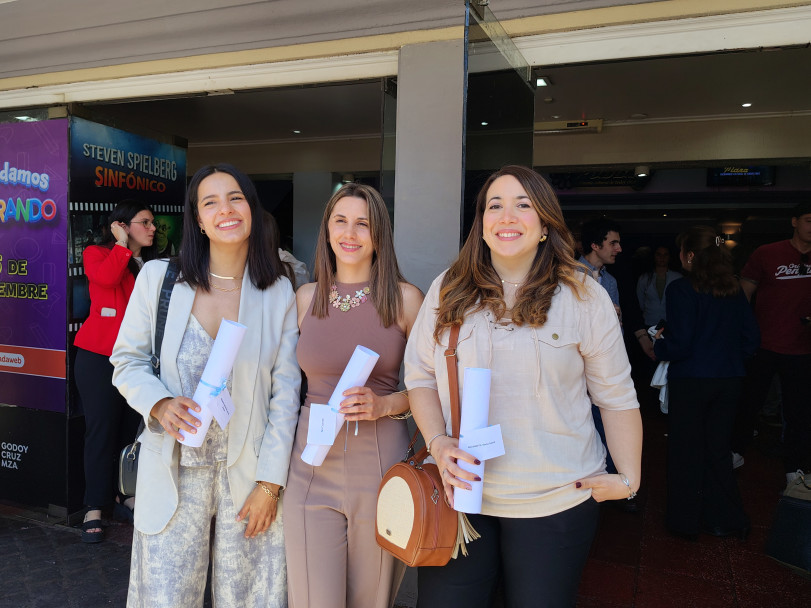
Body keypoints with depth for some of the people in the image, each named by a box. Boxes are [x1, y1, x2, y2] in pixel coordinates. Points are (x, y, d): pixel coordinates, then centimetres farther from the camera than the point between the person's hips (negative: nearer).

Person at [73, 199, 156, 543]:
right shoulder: (97, 254, 2)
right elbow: (106, 276, -21)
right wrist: (122, 243, -8)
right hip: (100, 356, -4)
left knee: (131, 427, 8)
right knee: (101, 428, -3)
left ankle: (125, 496, 21)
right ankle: (94, 508, 8)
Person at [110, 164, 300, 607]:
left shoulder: (279, 293, -3)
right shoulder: (157, 278, -3)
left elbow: (286, 393, -1)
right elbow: (127, 362, 4)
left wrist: (269, 482, -3)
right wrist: (160, 403, -17)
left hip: (249, 471, 0)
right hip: (173, 472, 0)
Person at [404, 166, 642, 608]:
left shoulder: (583, 297, -3)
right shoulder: (449, 290, 2)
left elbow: (616, 396, 3)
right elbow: (420, 375, 5)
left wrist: (629, 479, -3)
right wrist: (438, 443, -8)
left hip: (555, 503, -1)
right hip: (458, 493, 2)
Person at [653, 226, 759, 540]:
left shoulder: (681, 288, -15)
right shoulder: (733, 289, 2)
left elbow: (680, 345, -19)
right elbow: (751, 338, 6)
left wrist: (658, 344, 1)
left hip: (690, 381, -5)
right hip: (728, 380, 5)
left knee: (686, 452, 10)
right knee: (718, 450, 18)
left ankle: (686, 522, 23)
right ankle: (726, 518, 26)